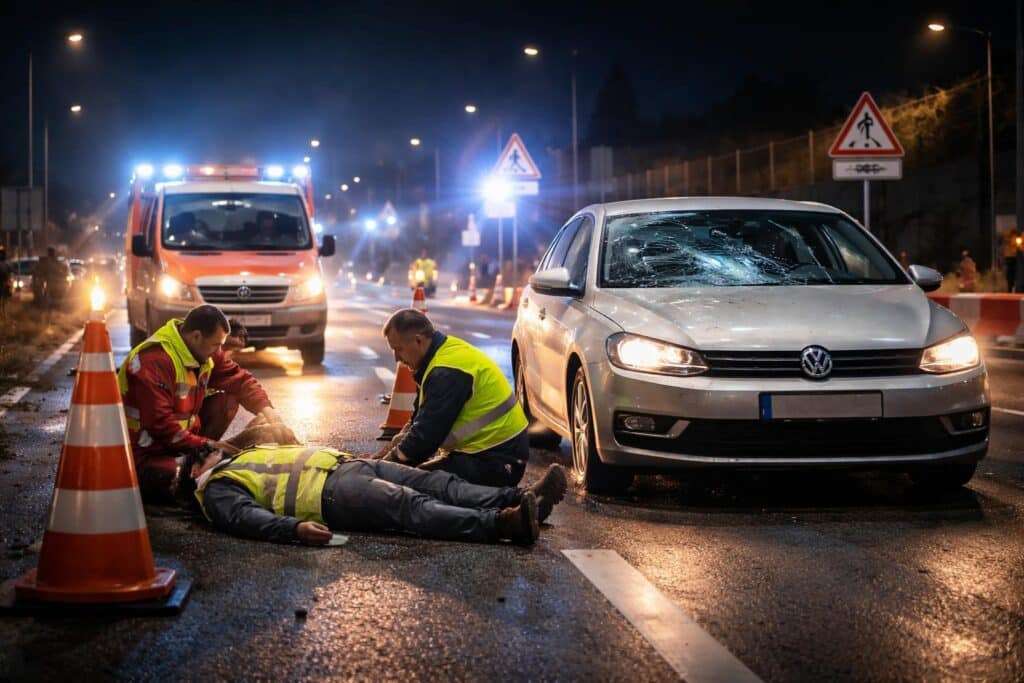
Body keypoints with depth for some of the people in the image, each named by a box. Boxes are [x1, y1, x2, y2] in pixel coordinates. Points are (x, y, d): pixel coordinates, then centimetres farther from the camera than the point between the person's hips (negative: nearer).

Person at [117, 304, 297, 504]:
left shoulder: (205, 352, 2)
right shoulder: (154, 361, -25)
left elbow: (240, 380, 2)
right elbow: (160, 423, -28)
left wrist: (271, 416, -14)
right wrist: (206, 444, -24)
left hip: (176, 443, 9)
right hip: (144, 455, -9)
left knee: (228, 401, -2)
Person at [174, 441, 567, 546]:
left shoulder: (247, 458, 33)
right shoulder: (217, 491, 5)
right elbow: (247, 517, -14)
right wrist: (295, 528, -34)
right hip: (330, 492, -9)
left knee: (436, 483, -9)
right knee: (411, 507, -27)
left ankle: (520, 500, -23)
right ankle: (505, 523, -43)